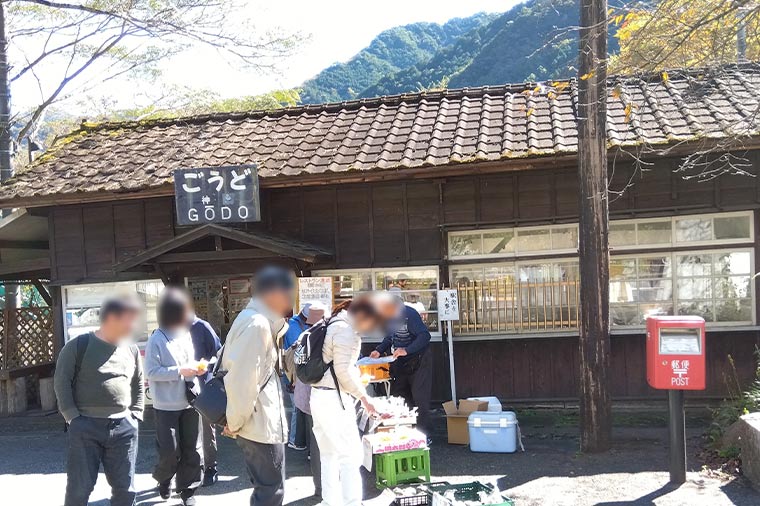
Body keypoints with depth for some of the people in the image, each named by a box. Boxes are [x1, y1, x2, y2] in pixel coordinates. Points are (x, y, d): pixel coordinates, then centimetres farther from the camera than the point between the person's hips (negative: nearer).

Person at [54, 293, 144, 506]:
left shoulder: (132, 349, 10)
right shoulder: (78, 346, -3)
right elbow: (61, 381, -4)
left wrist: (135, 416, 9)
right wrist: (72, 417, -10)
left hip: (123, 427, 4)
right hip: (85, 426, -4)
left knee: (125, 488, 8)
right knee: (79, 488, 2)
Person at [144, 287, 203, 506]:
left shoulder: (186, 335, 8)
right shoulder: (157, 339, -11)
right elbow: (150, 372, -16)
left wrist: (197, 368, -1)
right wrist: (180, 371, -21)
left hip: (190, 402, 6)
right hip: (167, 405, -5)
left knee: (192, 449, 8)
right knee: (170, 451, 0)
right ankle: (163, 479, 29)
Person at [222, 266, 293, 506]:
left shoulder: (263, 322, 13)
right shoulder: (256, 324, -20)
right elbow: (241, 380, -22)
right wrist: (236, 422, -16)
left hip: (263, 420, 10)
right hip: (261, 424, -10)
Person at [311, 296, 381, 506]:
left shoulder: (335, 325, 16)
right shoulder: (346, 330, -15)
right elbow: (344, 371, -18)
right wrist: (364, 396, -9)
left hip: (319, 396, 10)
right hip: (333, 399, -10)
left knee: (329, 455, 14)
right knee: (351, 455, -4)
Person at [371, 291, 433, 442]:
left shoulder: (409, 315, -24)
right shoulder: (389, 317, 3)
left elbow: (425, 335, -30)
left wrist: (407, 350, -36)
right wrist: (379, 351, 2)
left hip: (418, 361, -9)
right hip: (400, 363, 9)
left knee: (419, 399, -6)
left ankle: (424, 436, 2)